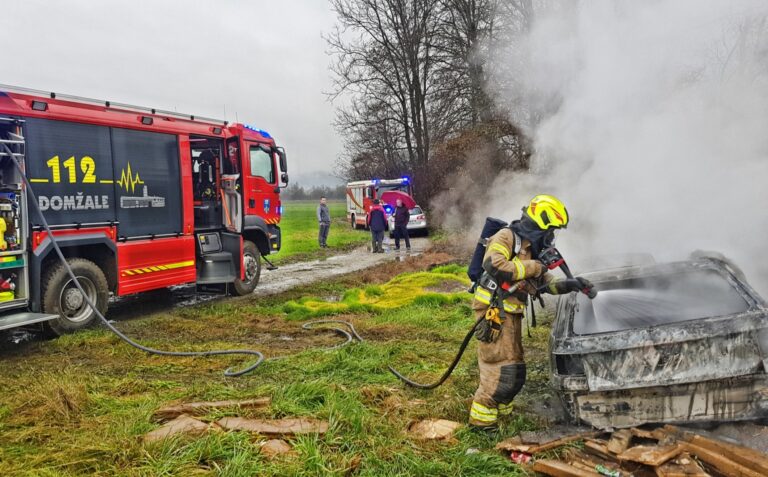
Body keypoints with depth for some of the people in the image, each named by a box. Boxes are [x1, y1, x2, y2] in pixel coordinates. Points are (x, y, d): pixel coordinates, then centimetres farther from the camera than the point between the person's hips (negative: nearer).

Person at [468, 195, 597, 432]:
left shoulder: (533, 248, 17)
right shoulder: (507, 237, -11)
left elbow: (547, 283, 20)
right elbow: (493, 265, -29)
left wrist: (572, 285, 4)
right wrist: (531, 267, -20)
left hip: (510, 313, 10)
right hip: (494, 310, -10)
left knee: (514, 368, 16)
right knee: (502, 366, -10)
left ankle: (501, 410, 29)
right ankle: (481, 417, -1)